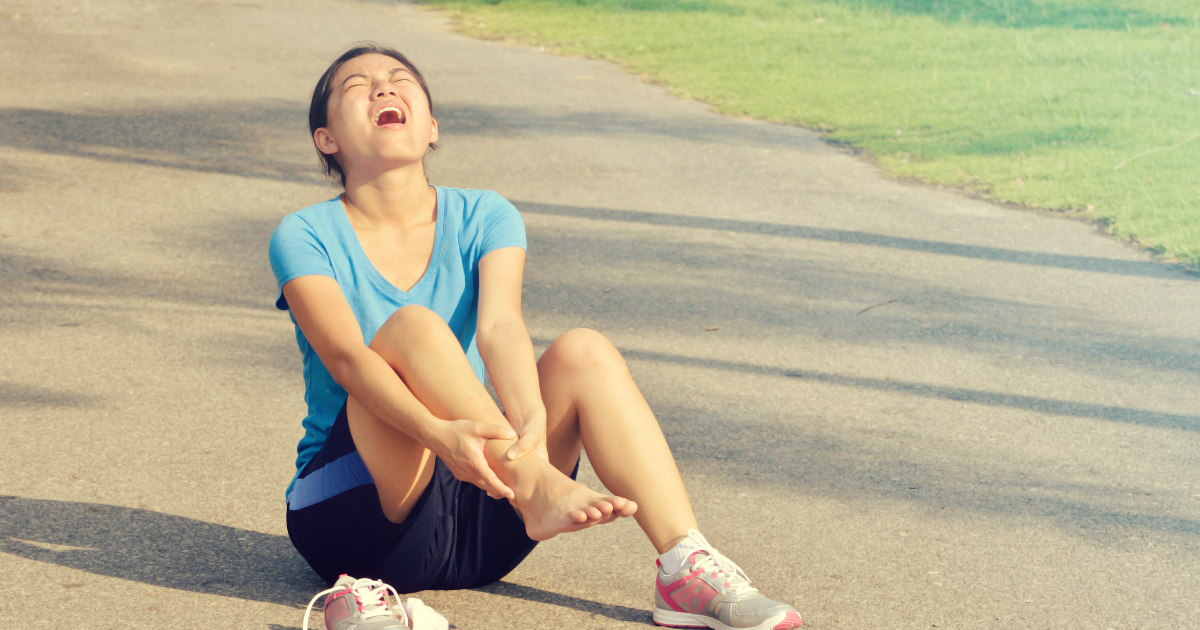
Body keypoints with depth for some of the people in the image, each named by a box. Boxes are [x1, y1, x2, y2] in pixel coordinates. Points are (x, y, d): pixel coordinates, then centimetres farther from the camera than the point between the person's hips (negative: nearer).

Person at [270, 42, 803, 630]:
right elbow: (346, 357, -22)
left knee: (583, 351, -18)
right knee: (411, 328, -26)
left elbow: (499, 326, -16)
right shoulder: (305, 238, -5)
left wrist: (531, 422, -38)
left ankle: (686, 569, -28)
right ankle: (537, 490, -41)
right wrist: (436, 433, -42)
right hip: (352, 511, -3)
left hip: (473, 519, 4)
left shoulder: (483, 217, 4)